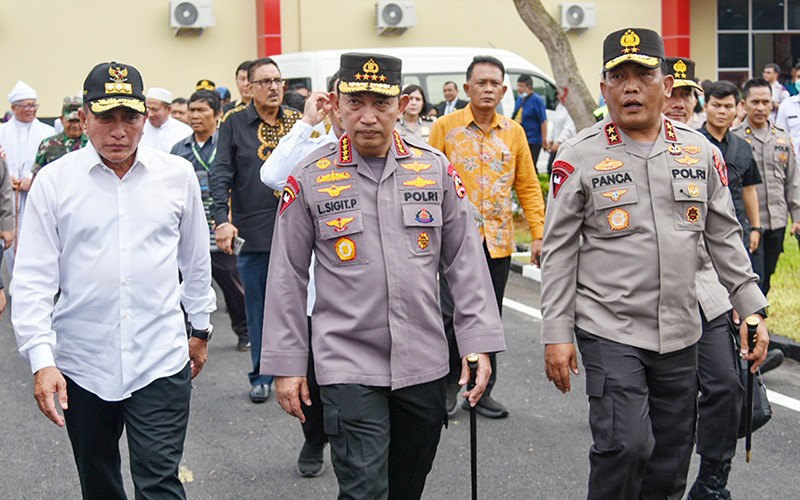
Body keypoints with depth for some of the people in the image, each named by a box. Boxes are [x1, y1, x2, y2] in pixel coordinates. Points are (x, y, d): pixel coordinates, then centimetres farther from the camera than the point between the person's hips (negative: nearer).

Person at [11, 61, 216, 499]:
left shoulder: (178, 175, 1)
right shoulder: (54, 181, -3)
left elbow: (196, 260, 14)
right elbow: (33, 278, -4)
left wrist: (201, 328, 20)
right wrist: (41, 360, -12)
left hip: (161, 360, 0)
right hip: (81, 364, 1)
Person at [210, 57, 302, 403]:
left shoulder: (297, 122, 8)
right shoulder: (234, 122, 0)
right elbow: (221, 174, -5)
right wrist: (222, 220, -16)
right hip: (252, 230, -1)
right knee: (258, 306, 7)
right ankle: (261, 377, 19)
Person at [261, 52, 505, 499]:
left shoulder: (435, 169, 2)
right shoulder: (309, 180, -3)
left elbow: (465, 263, 6)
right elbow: (287, 278, 1)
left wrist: (479, 343, 0)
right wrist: (286, 364, 0)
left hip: (424, 365, 3)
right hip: (349, 366, -3)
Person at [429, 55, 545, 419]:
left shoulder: (513, 132, 7)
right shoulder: (445, 128, -2)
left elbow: (528, 187, 8)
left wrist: (539, 234, 1)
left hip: (498, 241, 3)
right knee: (452, 315, -4)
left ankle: (483, 389, 21)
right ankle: (448, 384, 16)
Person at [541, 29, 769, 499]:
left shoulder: (701, 151, 4)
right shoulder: (579, 156, -6)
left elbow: (724, 236, 11)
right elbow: (559, 250, -3)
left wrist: (753, 309, 6)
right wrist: (557, 334, -6)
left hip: (680, 334, 4)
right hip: (610, 331, -4)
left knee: (671, 460, 10)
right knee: (627, 444, -16)